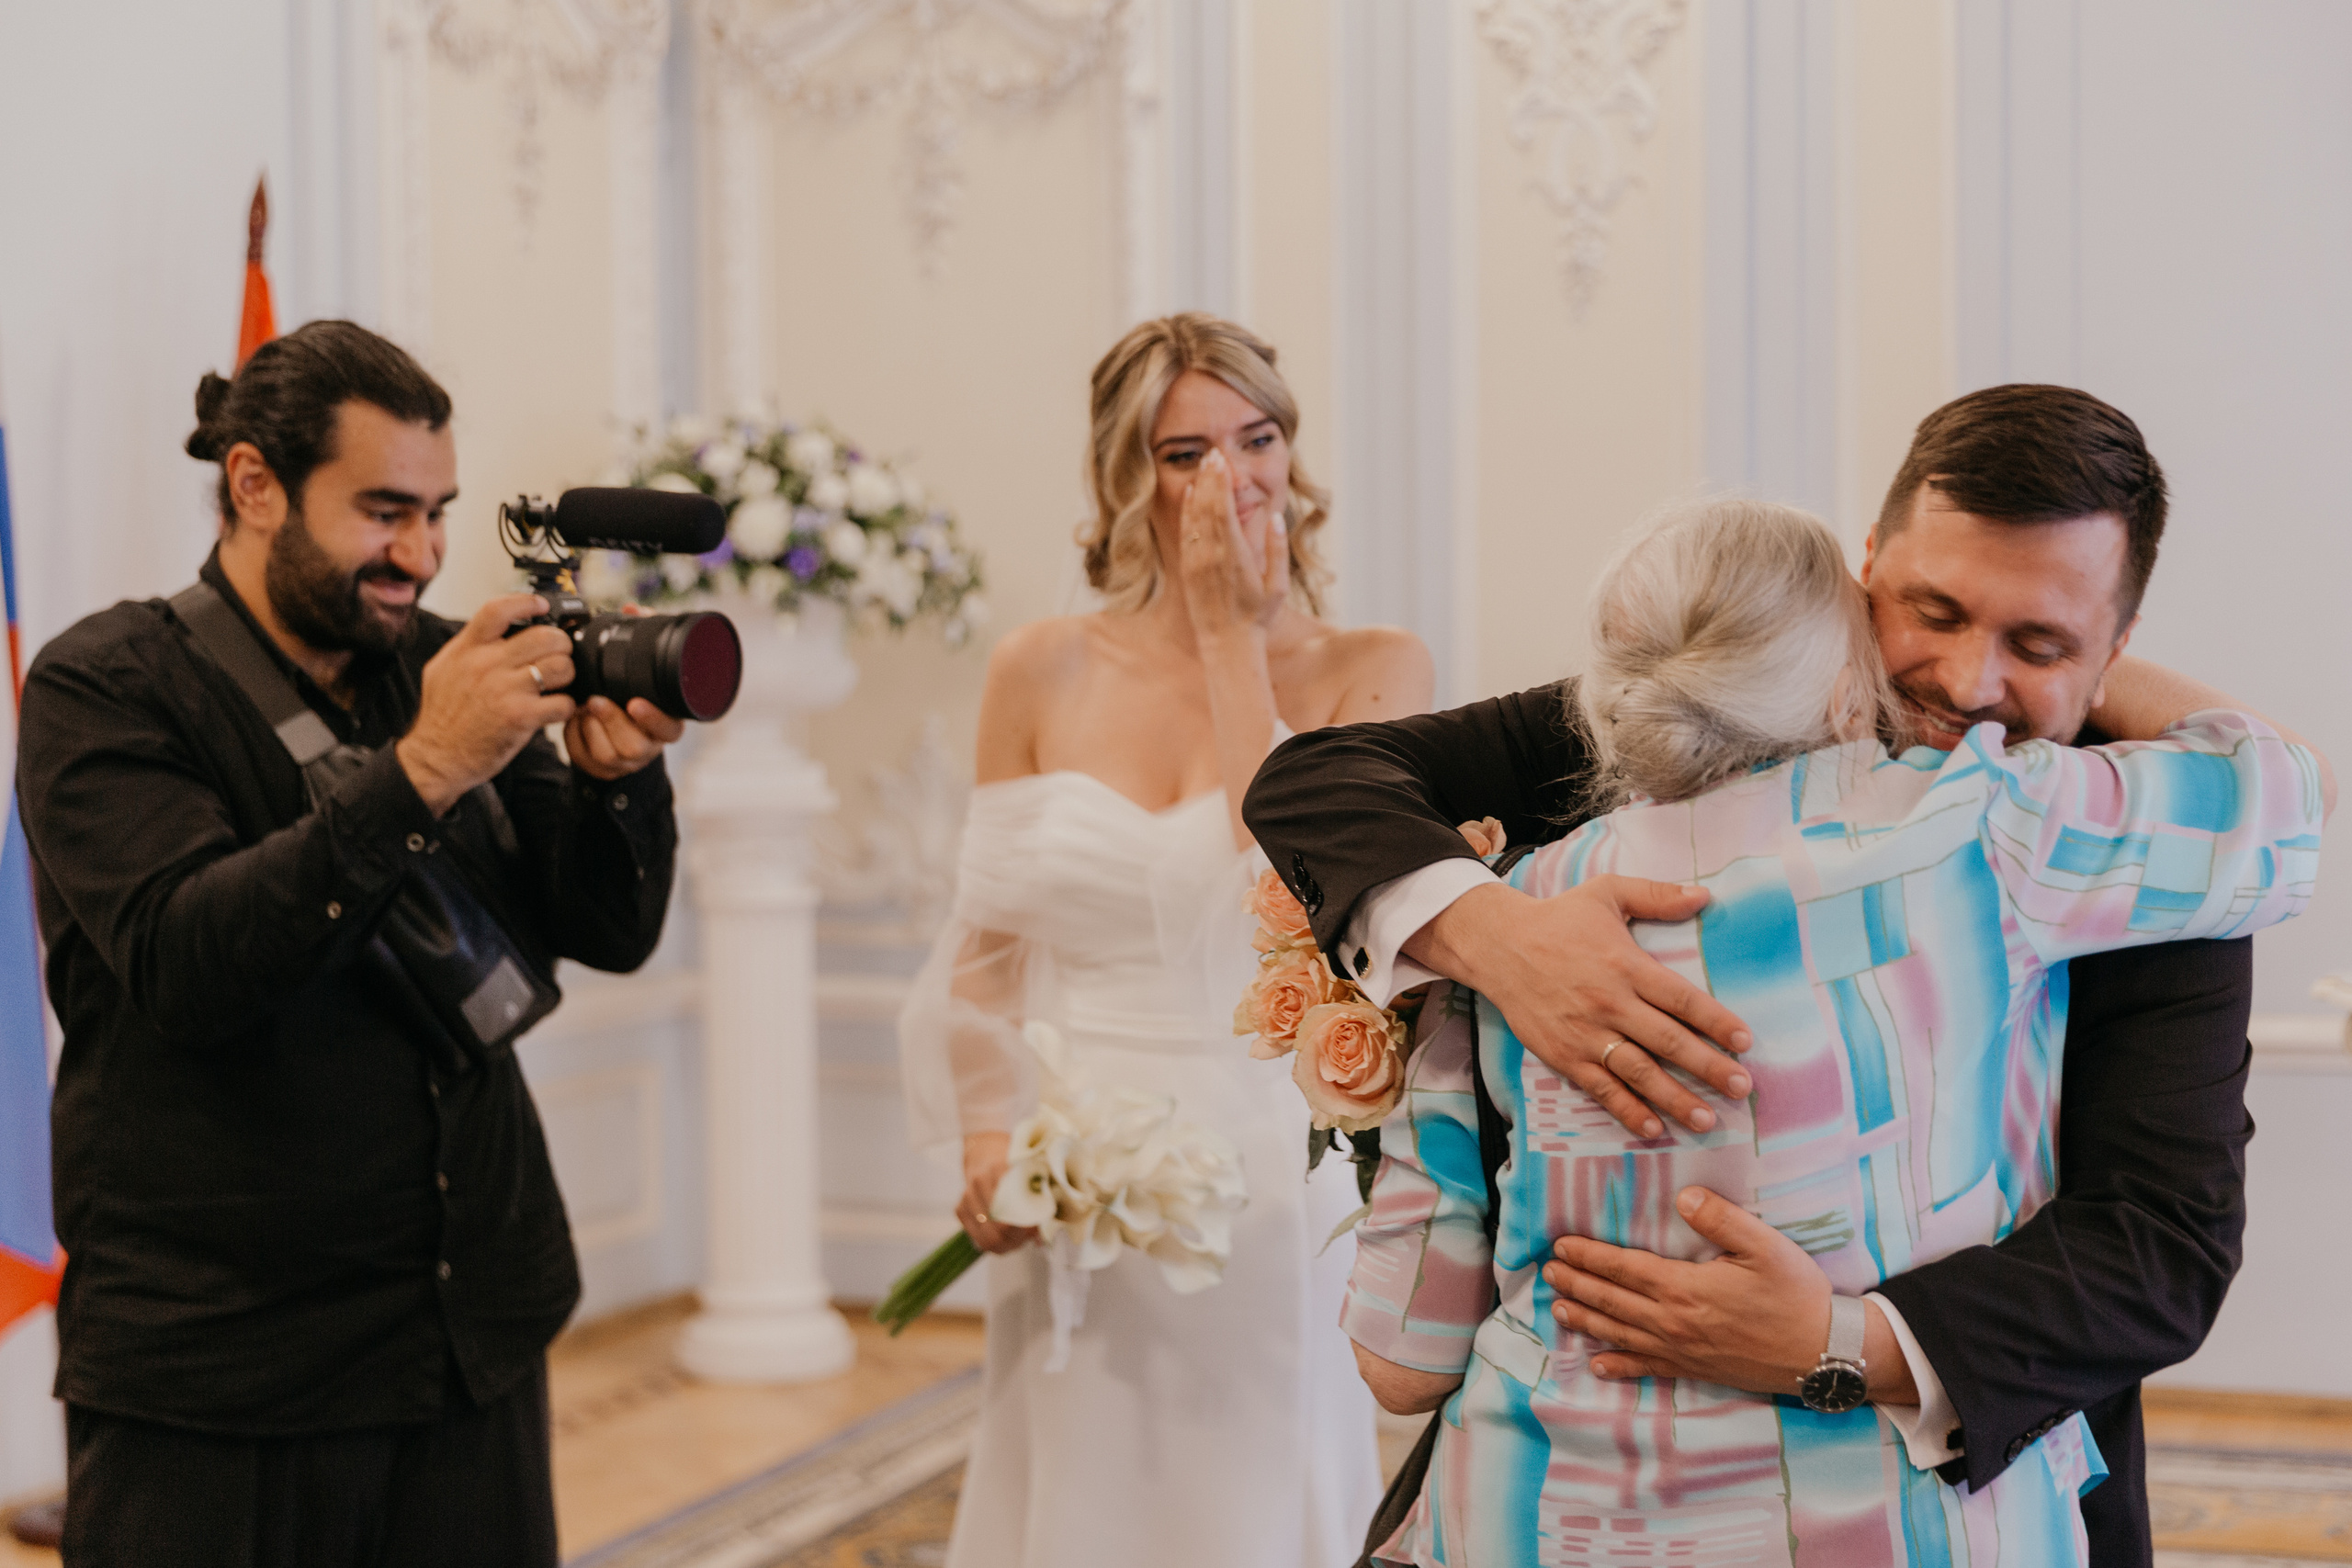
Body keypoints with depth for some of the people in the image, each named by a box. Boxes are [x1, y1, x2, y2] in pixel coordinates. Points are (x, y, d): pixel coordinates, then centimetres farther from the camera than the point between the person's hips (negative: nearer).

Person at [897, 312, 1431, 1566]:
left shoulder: (1370, 672, -4)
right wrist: (986, 1144, -8)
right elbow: (983, 947, 8)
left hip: (1265, 1190, -2)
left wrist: (1234, 636, -13)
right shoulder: (1042, 675, 2)